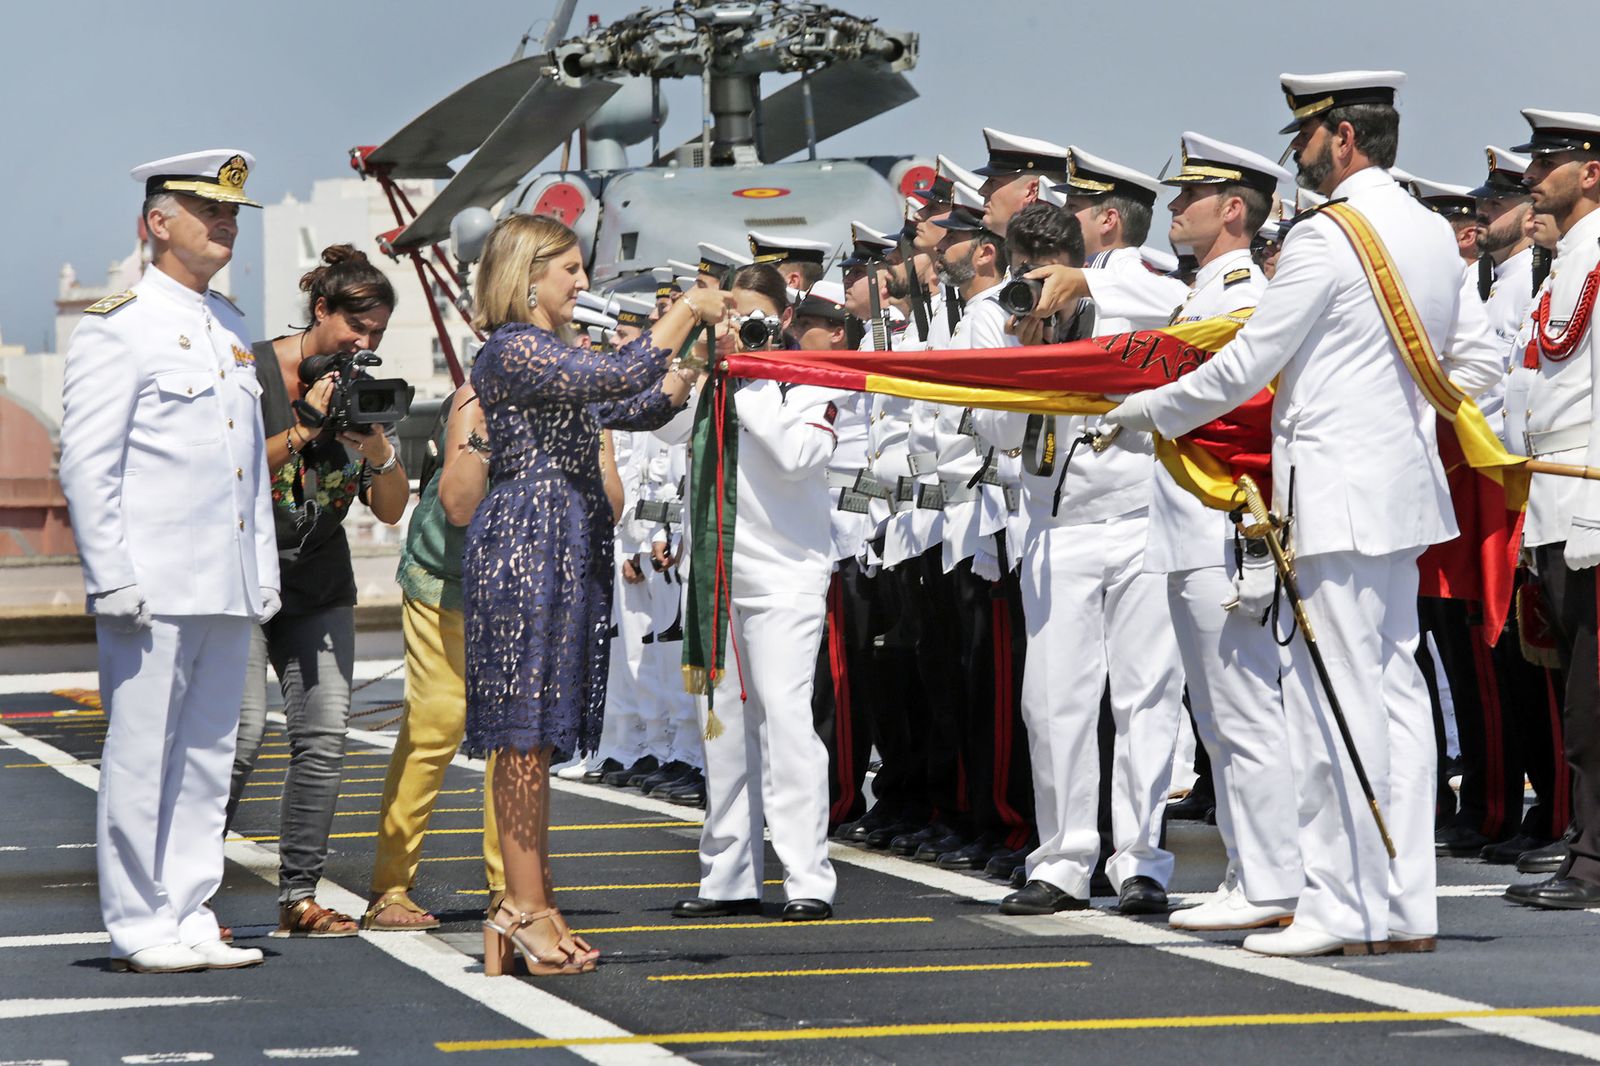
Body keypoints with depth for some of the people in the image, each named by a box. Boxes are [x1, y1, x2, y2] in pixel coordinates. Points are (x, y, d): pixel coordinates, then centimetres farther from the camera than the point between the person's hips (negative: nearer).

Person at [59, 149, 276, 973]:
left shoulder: (229, 327, 18)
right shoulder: (118, 325, -6)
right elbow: (85, 463, -10)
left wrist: (263, 569, 17)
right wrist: (111, 578, -15)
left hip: (228, 592, 7)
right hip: (152, 592, -7)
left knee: (207, 757, 9)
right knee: (141, 758, -3)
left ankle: (189, 919, 15)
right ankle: (139, 929, 3)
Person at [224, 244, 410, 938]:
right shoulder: (254, 373, -8)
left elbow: (391, 510, 4)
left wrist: (375, 444, -14)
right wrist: (303, 431, -21)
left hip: (320, 584, 5)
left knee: (323, 733, -4)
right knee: (241, 727, -15)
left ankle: (299, 897, 3)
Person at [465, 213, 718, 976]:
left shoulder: (554, 354, 20)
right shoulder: (511, 352, -11)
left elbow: (627, 410, 24)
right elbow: (619, 376, -22)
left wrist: (681, 380, 6)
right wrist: (686, 311, -11)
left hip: (569, 553, 10)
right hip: (525, 548, -10)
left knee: (539, 734, 9)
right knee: (525, 732, -8)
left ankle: (530, 909, 11)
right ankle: (525, 909, -6)